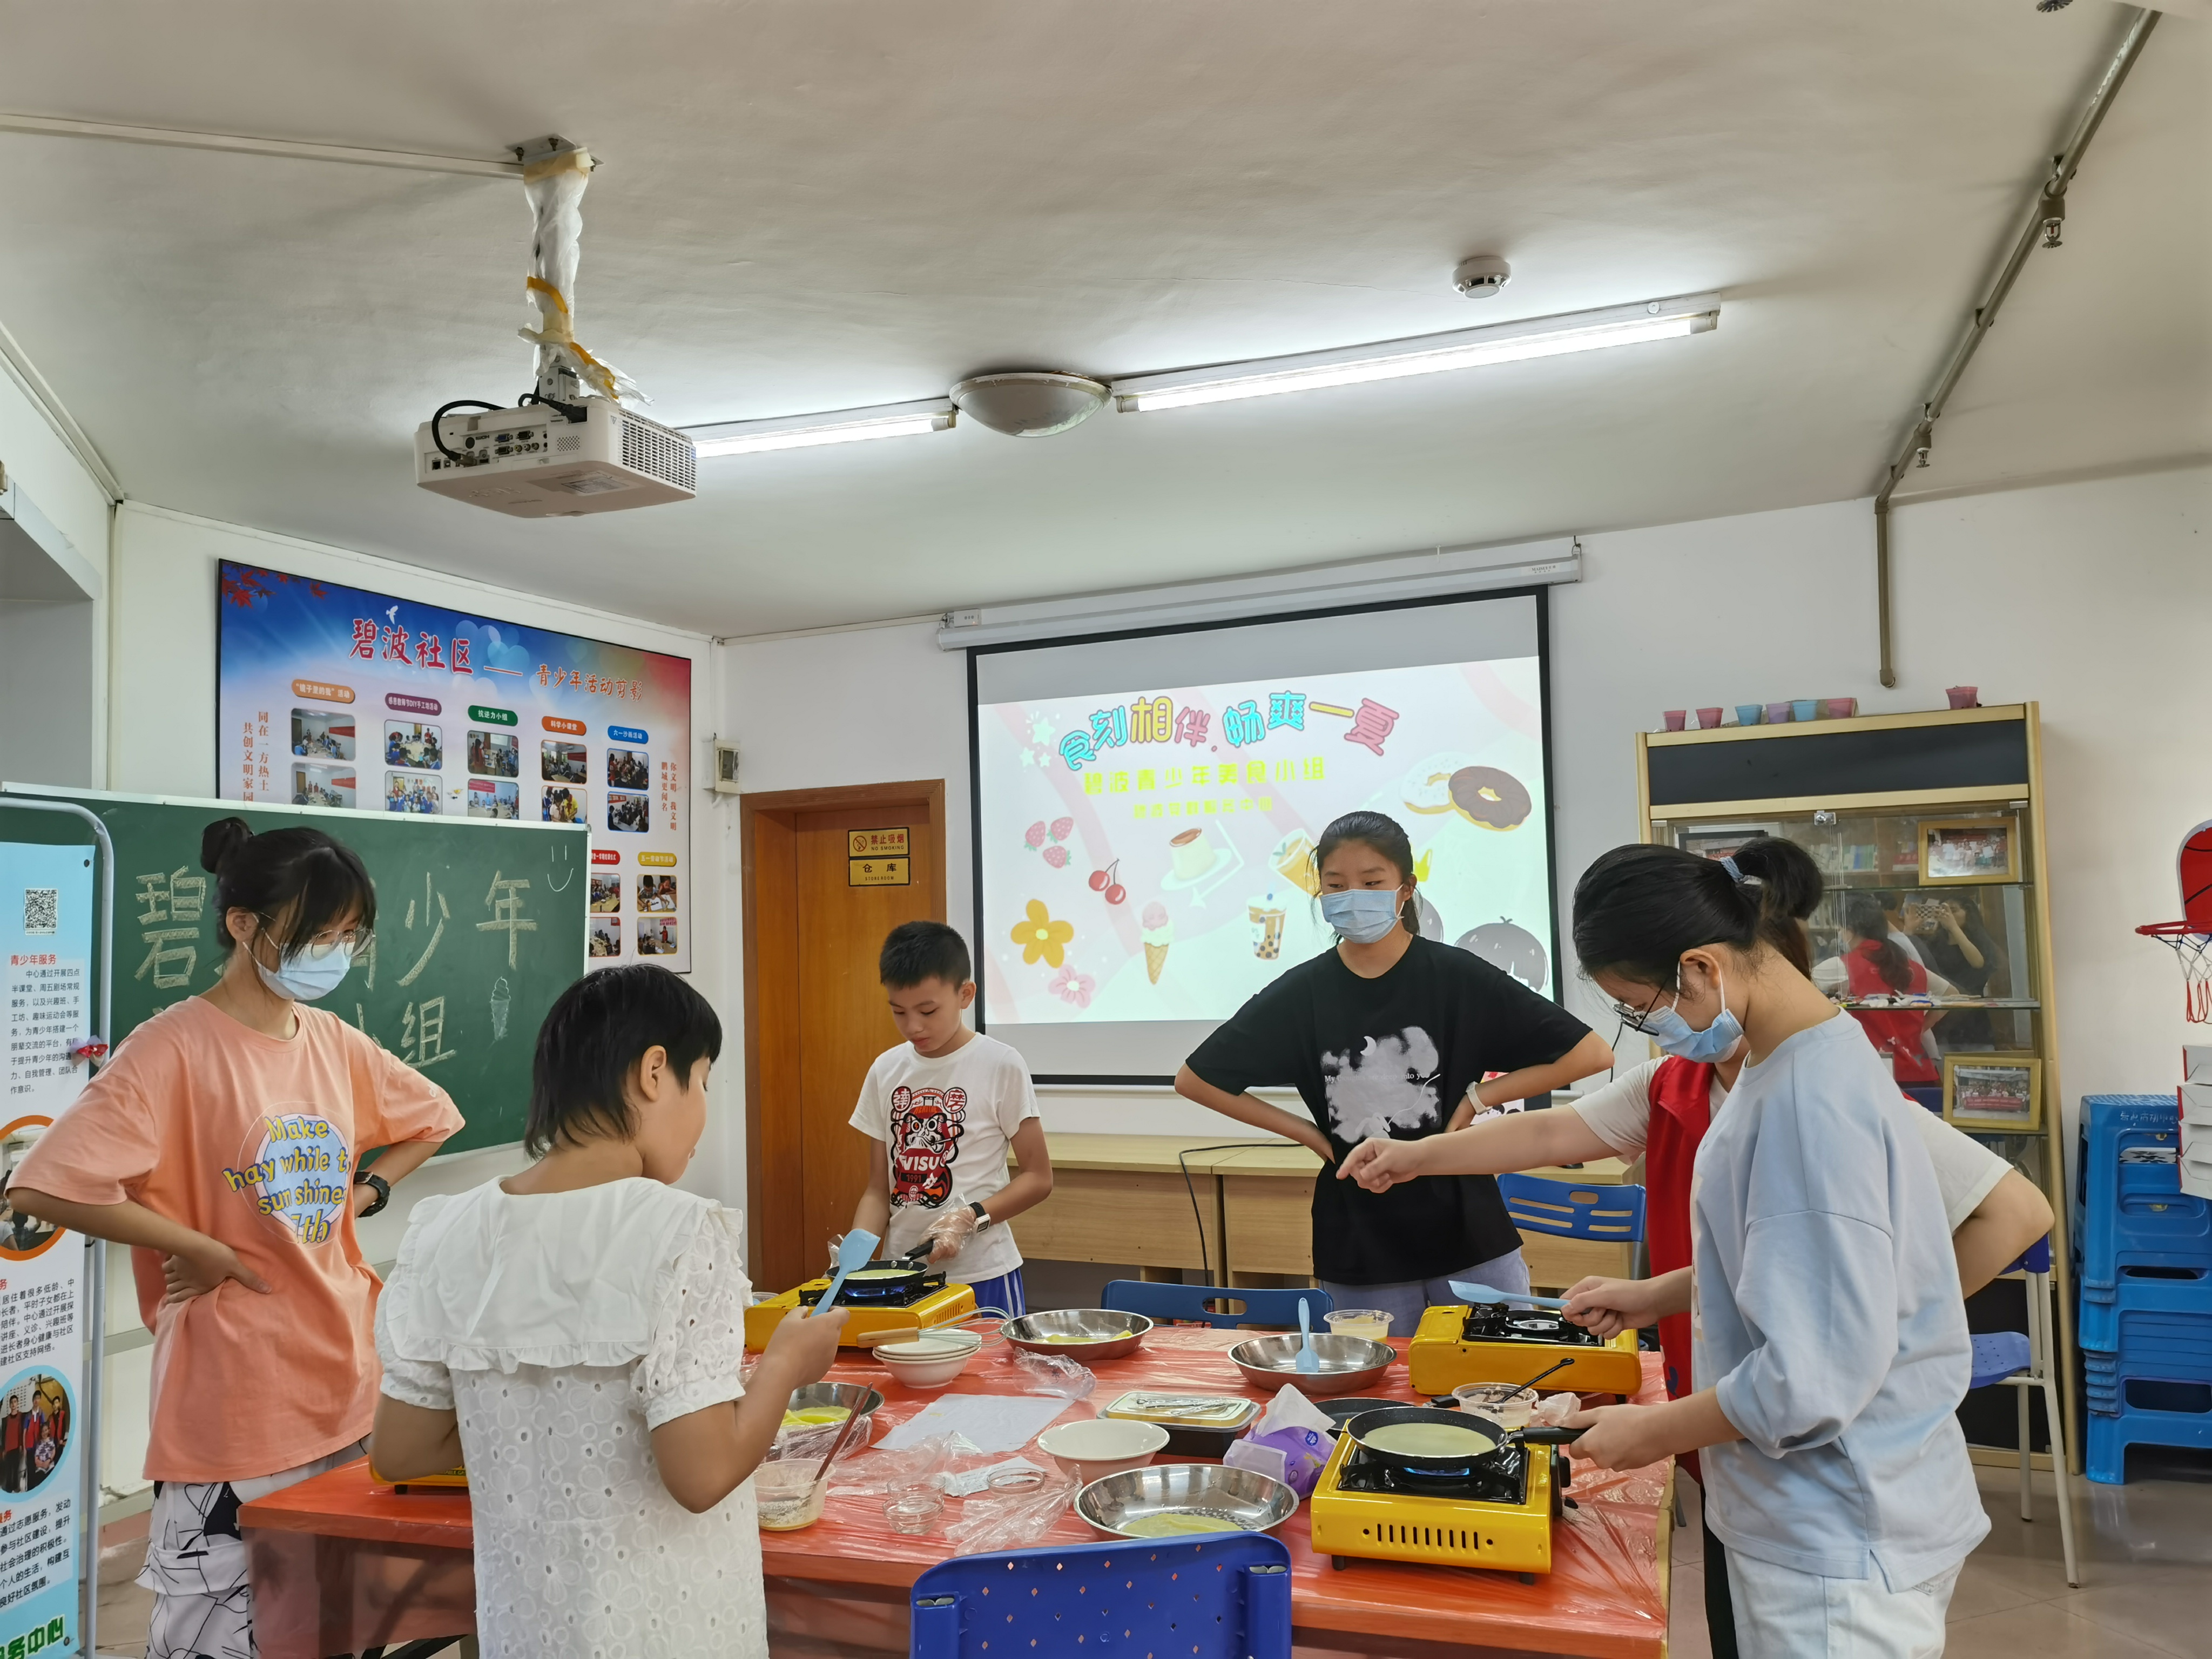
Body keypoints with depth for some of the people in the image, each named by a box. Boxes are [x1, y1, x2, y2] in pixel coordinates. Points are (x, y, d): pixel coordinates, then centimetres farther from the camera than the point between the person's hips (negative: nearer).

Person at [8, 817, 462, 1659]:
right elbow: (44, 1186, -21)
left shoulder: (337, 1043, 6)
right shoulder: (176, 1046, -13)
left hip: (347, 1378, 6)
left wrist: (365, 1192, 7)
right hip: (232, 1394, -6)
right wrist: (202, 1250, -16)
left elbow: (431, 1118, 22)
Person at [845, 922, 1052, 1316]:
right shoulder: (885, 1071, 4)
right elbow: (880, 1188, 8)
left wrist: (969, 1218, -18)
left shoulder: (1001, 1066, -9)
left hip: (981, 1278, -4)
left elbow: (1038, 1178, -5)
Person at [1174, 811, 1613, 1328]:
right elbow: (1194, 1079, 4)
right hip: (1358, 1249, 1)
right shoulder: (1301, 993, -2)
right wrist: (1305, 1132, -1)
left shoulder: (1459, 978, -7)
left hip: (1469, 1240, -1)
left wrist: (1480, 1097, -10)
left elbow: (1591, 1054, -6)